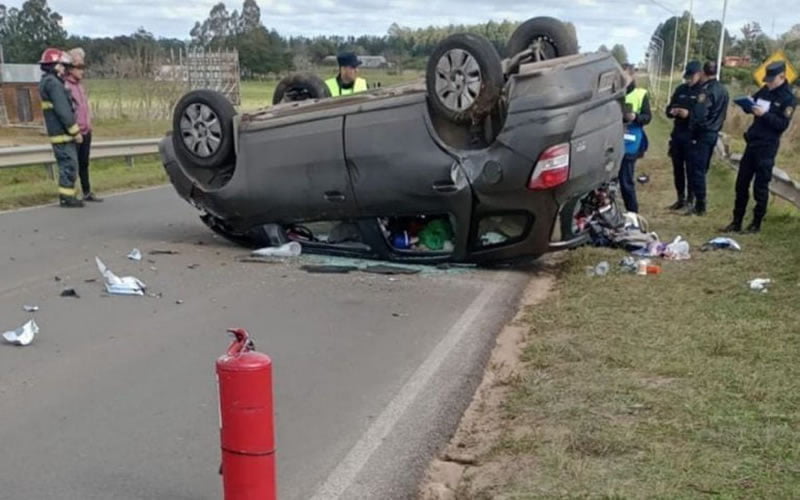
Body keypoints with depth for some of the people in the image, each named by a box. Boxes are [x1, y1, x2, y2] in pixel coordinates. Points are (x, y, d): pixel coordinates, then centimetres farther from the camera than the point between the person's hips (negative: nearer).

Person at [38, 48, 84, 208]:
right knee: (69, 164, -6)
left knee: (66, 165, 15)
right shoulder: (54, 83, -16)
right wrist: (75, 131, -17)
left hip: (57, 133, 10)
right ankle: (67, 197, -3)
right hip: (63, 133, -10)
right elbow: (63, 111, -21)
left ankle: (66, 195, 19)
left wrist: (73, 128, 20)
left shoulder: (46, 82, 16)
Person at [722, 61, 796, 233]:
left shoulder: (789, 98, -8)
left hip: (767, 147, -7)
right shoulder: (765, 91, 10)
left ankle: (756, 223, 11)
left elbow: (783, 124, -15)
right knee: (741, 184, 8)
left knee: (760, 187, 0)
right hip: (752, 143, 7)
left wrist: (765, 114, -25)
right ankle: (736, 222, 15)